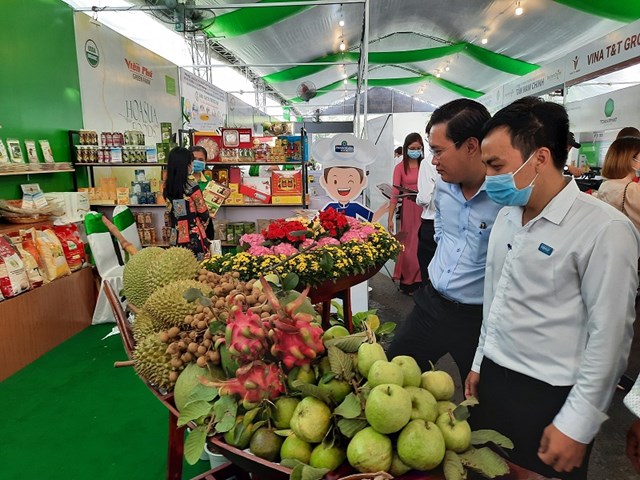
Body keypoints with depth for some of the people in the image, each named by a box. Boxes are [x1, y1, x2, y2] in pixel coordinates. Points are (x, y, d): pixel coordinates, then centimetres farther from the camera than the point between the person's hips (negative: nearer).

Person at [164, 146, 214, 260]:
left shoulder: (167, 185, 3)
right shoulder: (191, 185, -14)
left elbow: (172, 210, 11)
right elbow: (203, 212, -6)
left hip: (176, 236, 6)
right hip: (193, 235, -6)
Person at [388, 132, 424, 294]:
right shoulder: (400, 167, -1)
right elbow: (395, 193, -6)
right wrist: (390, 218, -9)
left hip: (424, 209, 2)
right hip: (408, 209, -2)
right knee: (409, 246, 4)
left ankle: (420, 280, 21)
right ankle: (408, 283, 19)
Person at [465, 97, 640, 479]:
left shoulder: (605, 230, -18)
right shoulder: (507, 216, 3)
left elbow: (609, 337, -16)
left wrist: (576, 426, -12)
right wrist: (481, 362, 15)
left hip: (548, 396, -6)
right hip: (493, 377, 6)